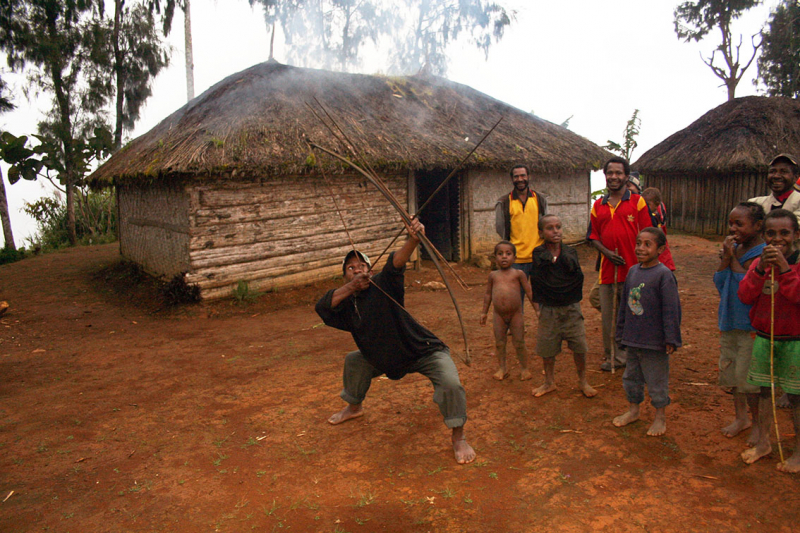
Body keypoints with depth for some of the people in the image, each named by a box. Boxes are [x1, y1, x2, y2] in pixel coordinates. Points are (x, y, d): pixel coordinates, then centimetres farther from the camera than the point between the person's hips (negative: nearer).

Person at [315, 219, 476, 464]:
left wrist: (413, 240, -60)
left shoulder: (382, 285, -22)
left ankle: (459, 437, -5)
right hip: (385, 357, 7)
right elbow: (322, 306, -20)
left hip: (424, 352, -7)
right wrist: (350, 287, -31)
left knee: (450, 383, -29)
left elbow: (396, 263, -41)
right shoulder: (347, 302, -4)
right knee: (354, 360, 19)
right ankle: (354, 407, 46)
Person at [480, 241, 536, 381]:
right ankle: (502, 367, 22)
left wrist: (537, 309, -2)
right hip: (499, 314, 3)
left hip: (515, 313, -2)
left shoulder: (518, 274, -2)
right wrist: (484, 312, 14)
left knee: (519, 343, 5)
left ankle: (524, 368, 19)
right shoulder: (493, 275, 5)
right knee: (499, 342, 9)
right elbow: (488, 294, 13)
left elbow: (529, 292, 1)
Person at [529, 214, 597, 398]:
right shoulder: (538, 254, -4)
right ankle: (549, 382, 29)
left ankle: (582, 381, 25)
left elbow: (578, 278, -10)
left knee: (579, 345, 4)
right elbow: (536, 280, -13)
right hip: (548, 309, -1)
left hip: (571, 307, 1)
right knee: (547, 347, 9)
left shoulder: (570, 252, 0)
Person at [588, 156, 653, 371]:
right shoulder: (598, 205, 11)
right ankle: (611, 356, 21)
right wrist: (607, 252, -6)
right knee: (608, 315, 8)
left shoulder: (637, 201, 2)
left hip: (632, 267, -3)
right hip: (608, 269, 3)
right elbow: (593, 236, 12)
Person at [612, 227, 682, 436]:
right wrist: (621, 331, 17)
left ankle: (660, 416, 26)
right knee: (631, 376, 19)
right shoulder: (633, 271, 5)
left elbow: (671, 309, -15)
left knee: (657, 379, 8)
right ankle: (633, 409, 37)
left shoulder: (664, 274, -15)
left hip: (655, 340, -7)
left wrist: (671, 339, -16)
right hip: (633, 338, 7)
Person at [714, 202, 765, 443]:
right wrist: (725, 258, -10)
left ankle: (759, 424, 19)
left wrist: (733, 259, -17)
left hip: (752, 325, -7)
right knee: (730, 370, 16)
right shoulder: (734, 249, 6)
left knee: (748, 376, -1)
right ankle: (740, 416, 34)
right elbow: (719, 284, 2)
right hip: (729, 321, 7)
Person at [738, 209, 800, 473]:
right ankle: (763, 442, 29)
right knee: (764, 391, 14)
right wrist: (760, 268, -22)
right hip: (763, 337, 4)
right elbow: (745, 296, -9)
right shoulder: (760, 262, 2)